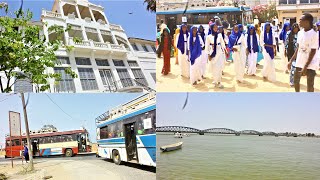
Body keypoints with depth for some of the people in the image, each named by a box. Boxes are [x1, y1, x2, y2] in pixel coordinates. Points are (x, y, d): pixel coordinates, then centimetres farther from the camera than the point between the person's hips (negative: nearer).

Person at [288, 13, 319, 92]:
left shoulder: (314, 34, -17)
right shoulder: (300, 33, 3)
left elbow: (313, 52, -17)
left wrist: (305, 67, -19)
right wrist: (291, 60, 9)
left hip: (310, 64, -7)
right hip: (299, 62, 7)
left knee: (310, 85, 0)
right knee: (296, 81, 16)